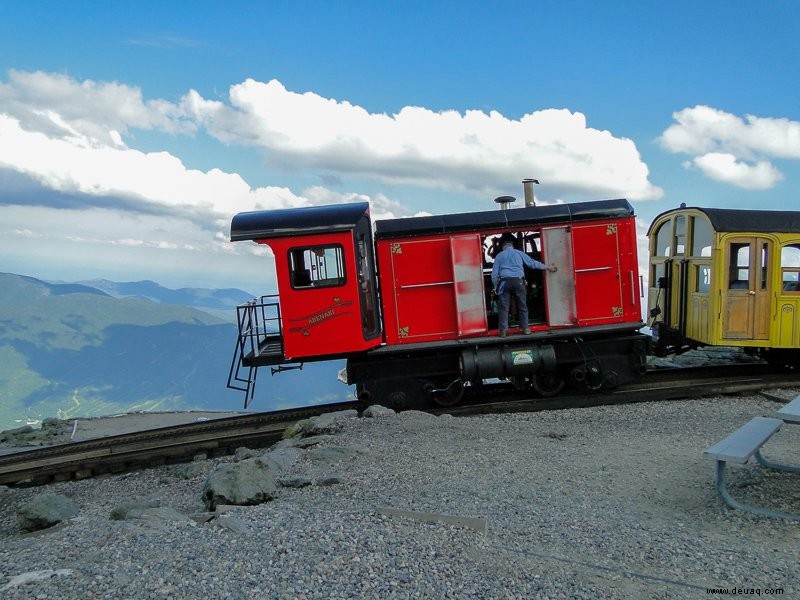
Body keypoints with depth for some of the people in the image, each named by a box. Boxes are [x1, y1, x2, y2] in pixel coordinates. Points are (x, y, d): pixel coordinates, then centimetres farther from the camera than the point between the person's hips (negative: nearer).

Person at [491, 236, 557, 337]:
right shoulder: (519, 253, 12)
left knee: (504, 307, 2)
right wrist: (548, 267, 23)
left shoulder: (499, 256, 13)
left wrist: (496, 286, 17)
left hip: (505, 282, 0)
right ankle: (525, 328, 13)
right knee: (522, 305, 10)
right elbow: (532, 263, 13)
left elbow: (494, 273, 9)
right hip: (518, 281, 0)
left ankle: (503, 330, 0)